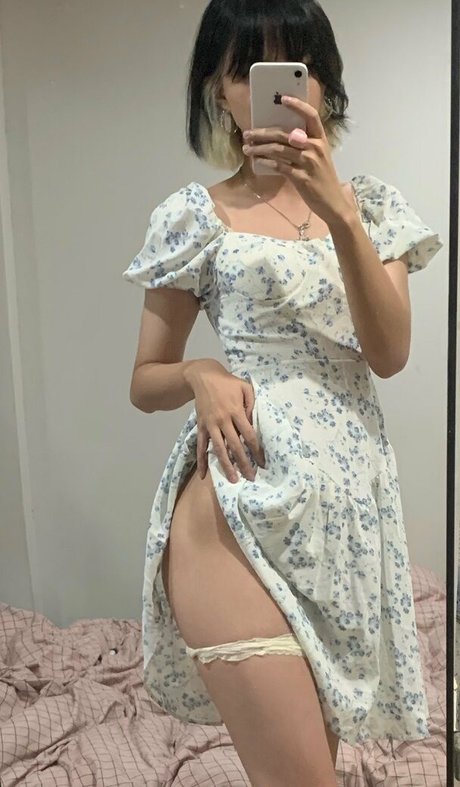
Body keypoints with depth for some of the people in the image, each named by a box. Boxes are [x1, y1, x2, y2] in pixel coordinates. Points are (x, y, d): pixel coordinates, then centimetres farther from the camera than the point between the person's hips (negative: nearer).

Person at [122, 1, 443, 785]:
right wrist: (201, 374, -15)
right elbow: (145, 382, 7)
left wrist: (337, 212, -15)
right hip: (242, 499, -3)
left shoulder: (370, 203, 10)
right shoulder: (193, 217, 4)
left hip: (351, 494, 4)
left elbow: (389, 354, -4)